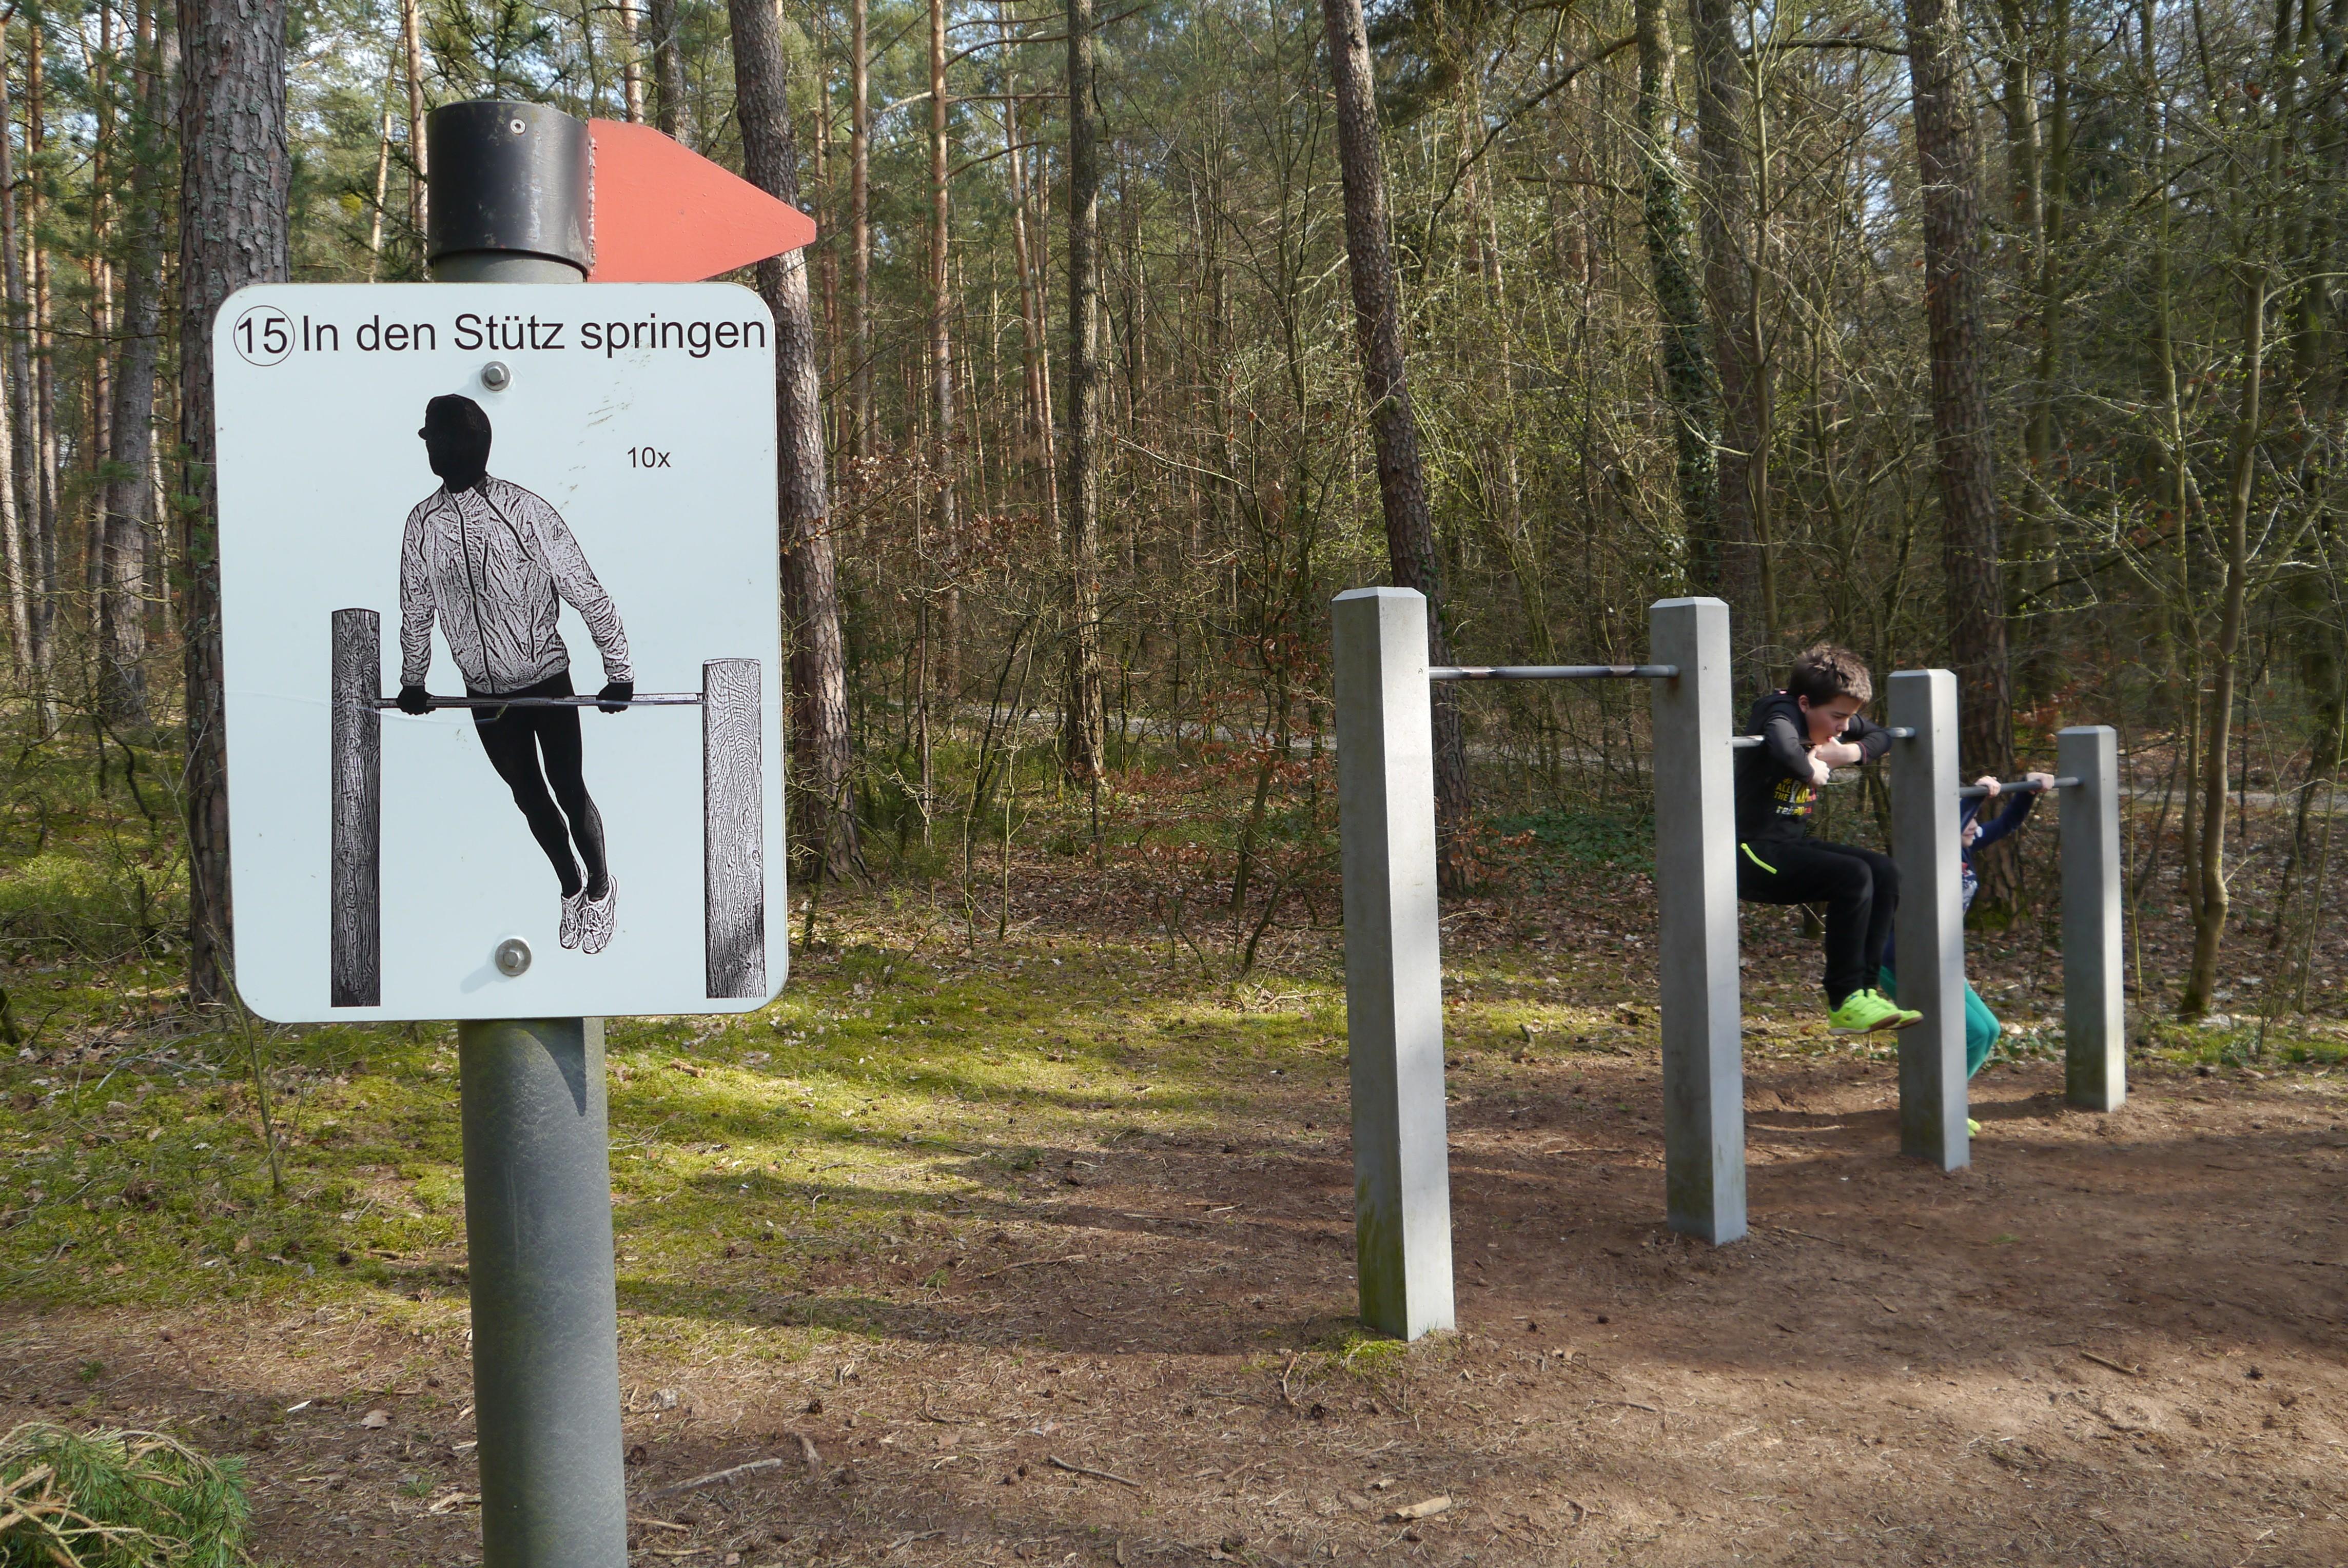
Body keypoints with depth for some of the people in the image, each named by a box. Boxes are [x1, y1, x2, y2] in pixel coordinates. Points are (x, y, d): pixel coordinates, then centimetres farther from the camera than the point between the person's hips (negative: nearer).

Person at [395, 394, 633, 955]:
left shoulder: (527, 511, -18)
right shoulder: (422, 522, -5)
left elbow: (589, 596, -14)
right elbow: (416, 610, 10)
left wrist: (620, 673, -13)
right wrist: (413, 682, 18)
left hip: (549, 680, -4)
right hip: (484, 692, 4)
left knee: (566, 787, 3)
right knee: (528, 796, 14)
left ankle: (601, 885, 26)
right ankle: (571, 888, 33)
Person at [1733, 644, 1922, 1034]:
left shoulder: (1828, 715, 7)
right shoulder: (1782, 714, -19)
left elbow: (1881, 737, 23)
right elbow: (1786, 751, -44)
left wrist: (1851, 752, 0)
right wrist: (1813, 772, -22)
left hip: (1794, 847, 10)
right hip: (1753, 855, -10)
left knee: (1884, 871, 0)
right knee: (1852, 876, -24)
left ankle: (1865, 987, 1)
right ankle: (1845, 1002, -17)